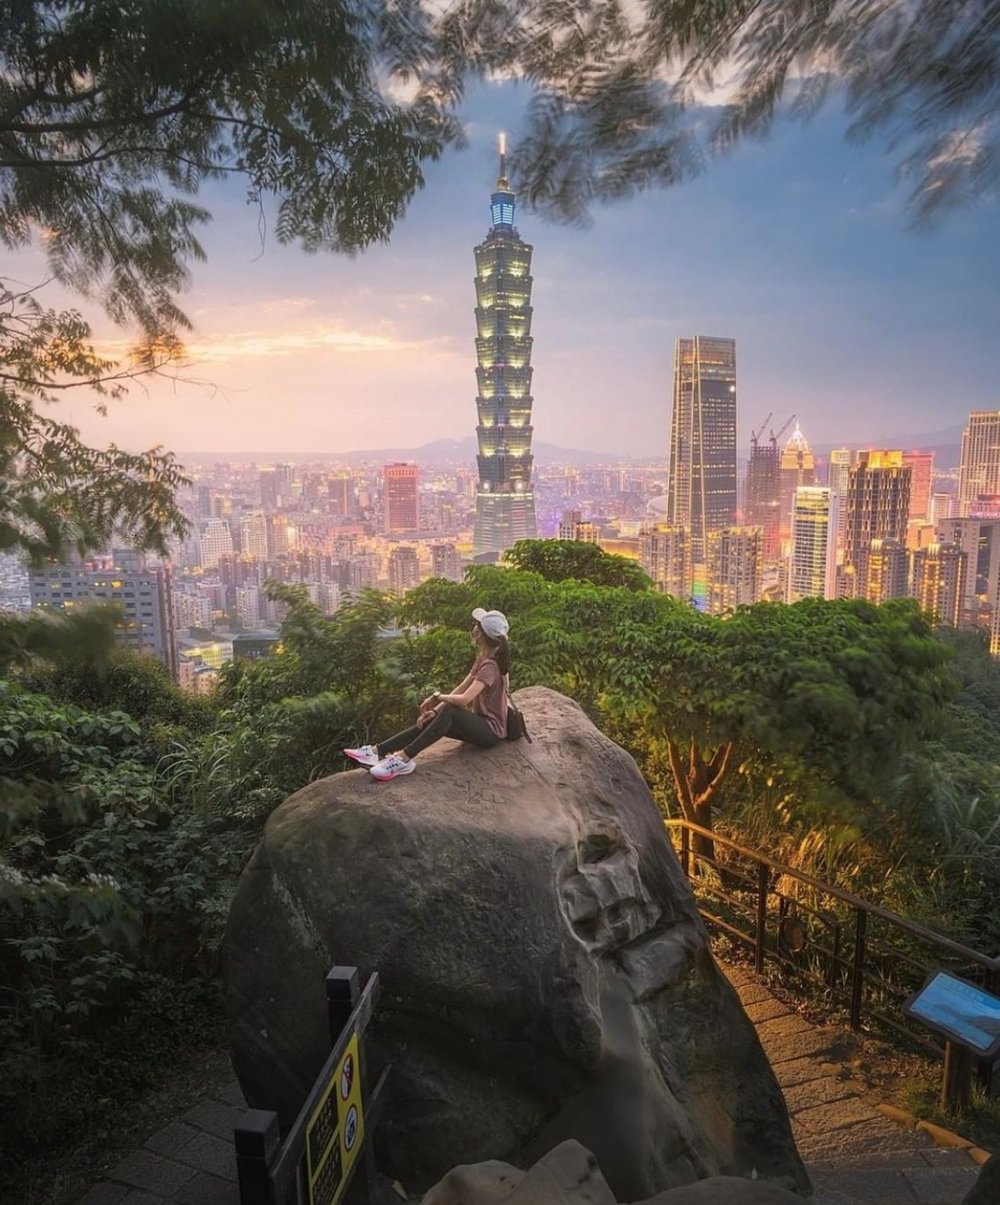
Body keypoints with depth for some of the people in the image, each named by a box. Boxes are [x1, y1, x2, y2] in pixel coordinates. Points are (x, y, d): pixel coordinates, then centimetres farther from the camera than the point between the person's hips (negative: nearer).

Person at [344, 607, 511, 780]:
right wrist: (435, 710, -5)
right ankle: (377, 751, -15)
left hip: (491, 730, -9)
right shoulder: (482, 660, 11)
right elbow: (460, 689, 7)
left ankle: (404, 759, -35)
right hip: (479, 723, 9)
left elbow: (464, 698, -32)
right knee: (427, 721, -6)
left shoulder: (490, 666, -21)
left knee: (449, 712, -33)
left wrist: (436, 697, -16)